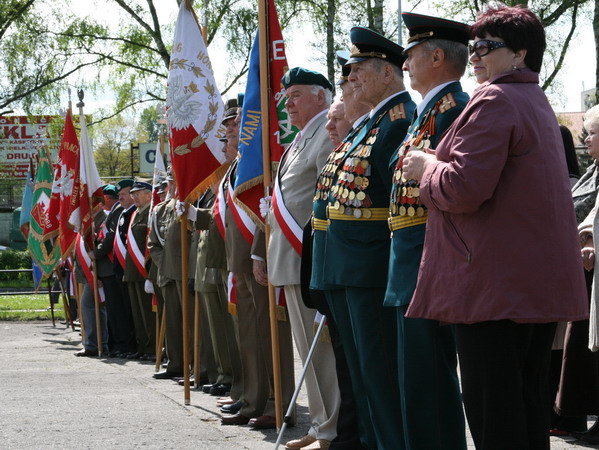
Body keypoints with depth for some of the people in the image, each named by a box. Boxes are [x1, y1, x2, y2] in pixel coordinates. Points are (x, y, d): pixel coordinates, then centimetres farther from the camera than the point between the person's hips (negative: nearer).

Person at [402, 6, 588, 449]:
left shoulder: (493, 100, -11)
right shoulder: (538, 103, 20)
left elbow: (465, 189, -20)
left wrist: (427, 168, -1)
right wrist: (437, 165, 23)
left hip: (495, 283, -10)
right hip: (543, 282, 10)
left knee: (491, 411, -7)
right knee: (529, 402, 13)